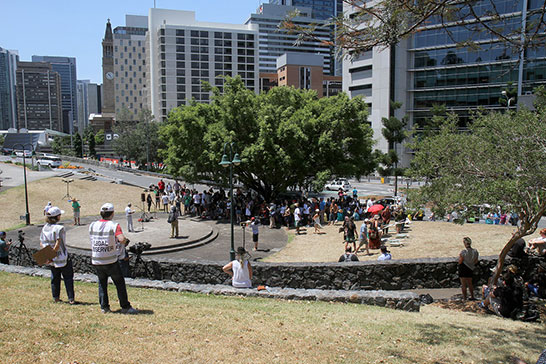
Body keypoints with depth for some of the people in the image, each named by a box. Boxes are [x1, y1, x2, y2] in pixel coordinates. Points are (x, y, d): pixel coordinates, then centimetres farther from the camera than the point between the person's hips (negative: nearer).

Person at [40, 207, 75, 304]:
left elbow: (41, 243, 4)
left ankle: (56, 297, 28)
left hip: (52, 260, 6)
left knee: (54, 278, 19)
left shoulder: (44, 228, 2)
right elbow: (58, 244, -22)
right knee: (68, 278, 4)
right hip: (63, 258, -6)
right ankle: (71, 299, 5)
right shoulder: (59, 228, -20)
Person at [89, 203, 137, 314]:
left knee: (102, 283, 20)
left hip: (96, 261, 4)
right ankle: (125, 307, 11)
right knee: (120, 283, 8)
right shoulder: (114, 226, -13)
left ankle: (104, 306, 21)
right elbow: (122, 239, -29)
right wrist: (125, 241, -6)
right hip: (110, 261, -4)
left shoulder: (92, 226, 1)